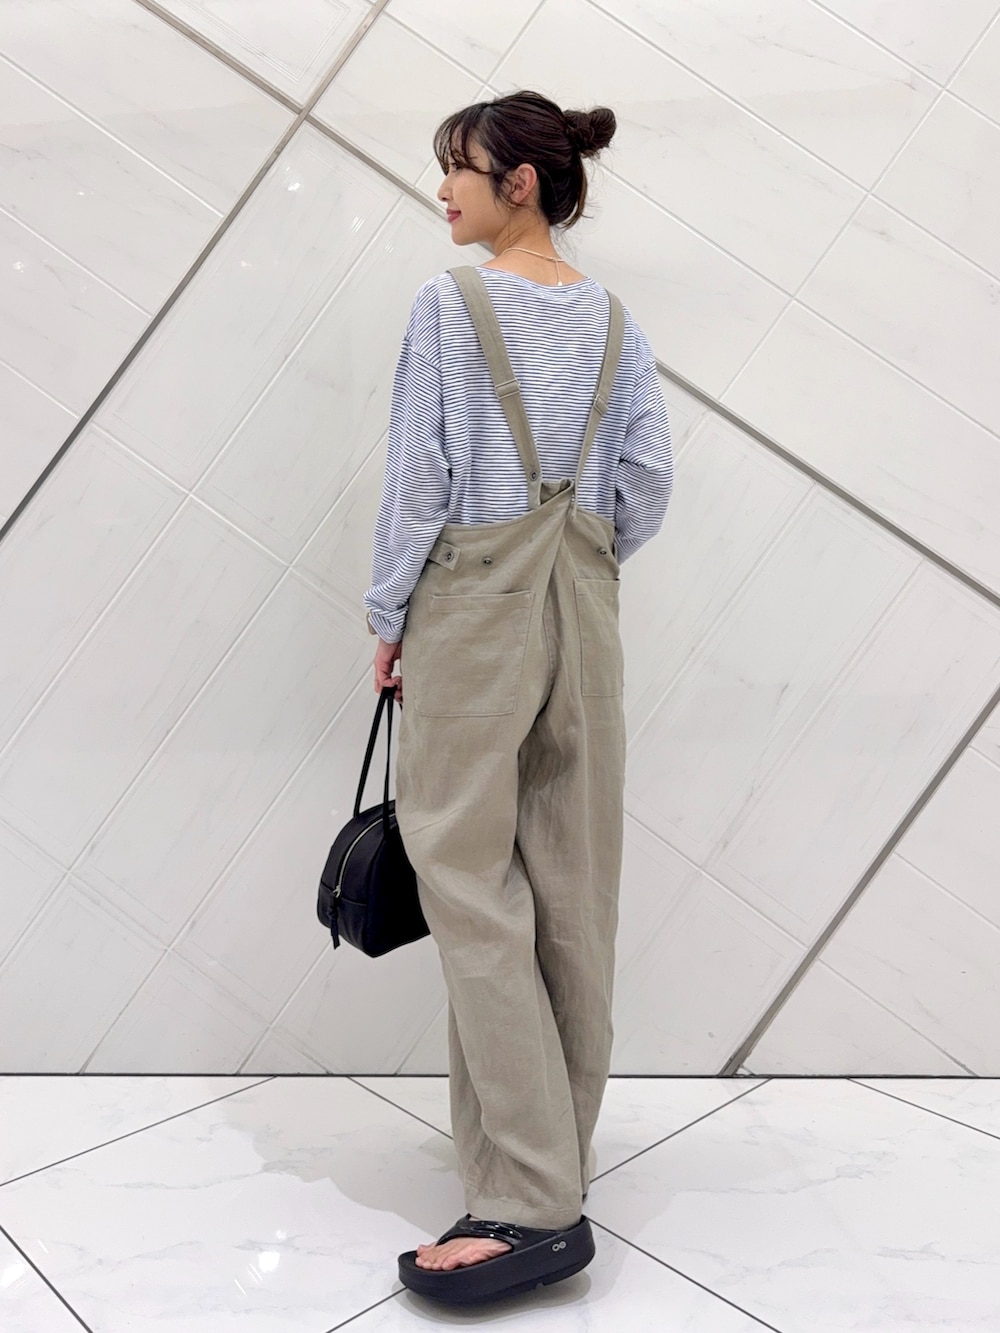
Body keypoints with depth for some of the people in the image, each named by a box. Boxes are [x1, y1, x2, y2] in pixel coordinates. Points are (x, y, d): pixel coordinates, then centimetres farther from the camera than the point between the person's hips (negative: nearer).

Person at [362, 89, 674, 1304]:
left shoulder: (449, 304, -8)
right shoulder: (614, 320, 8)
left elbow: (420, 472, -10)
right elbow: (649, 474, 6)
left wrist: (389, 619, -2)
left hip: (475, 599, -6)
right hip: (585, 606, 7)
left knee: (469, 875, -5)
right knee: (574, 877, 11)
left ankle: (530, 1200, -7)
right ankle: (554, 1147, 26)